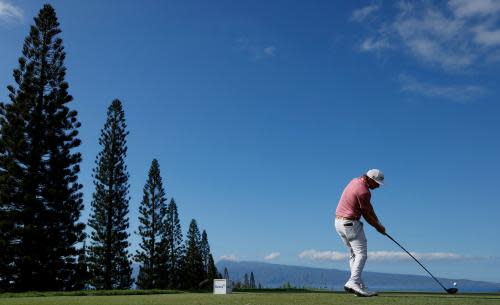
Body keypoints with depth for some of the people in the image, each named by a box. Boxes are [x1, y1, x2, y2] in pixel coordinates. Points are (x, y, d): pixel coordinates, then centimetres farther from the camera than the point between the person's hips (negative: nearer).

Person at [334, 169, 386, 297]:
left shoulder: (355, 181, 10)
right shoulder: (363, 191, -20)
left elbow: (369, 207, 15)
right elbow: (367, 214, -10)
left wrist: (377, 222, 12)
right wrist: (378, 227, 6)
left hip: (339, 221, 10)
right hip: (350, 223, -10)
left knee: (354, 254, 13)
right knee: (361, 254, -10)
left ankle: (358, 285, 11)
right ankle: (353, 282, -23)